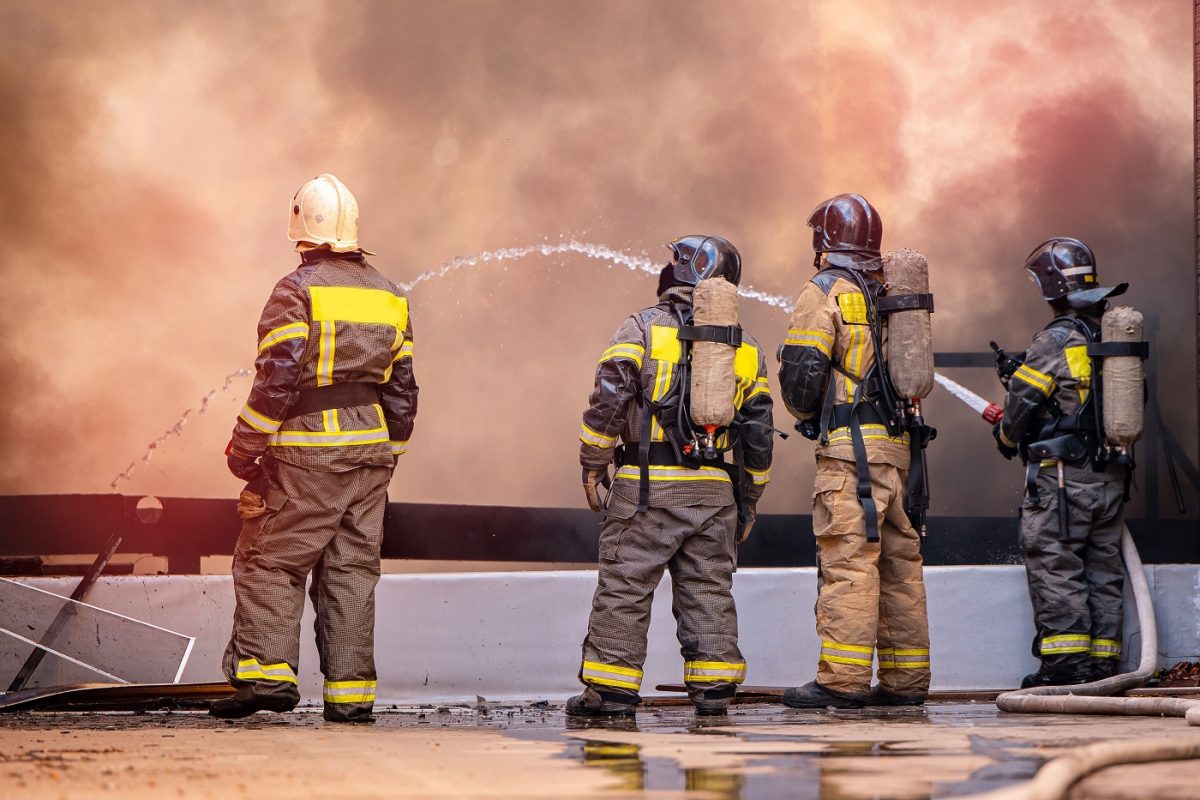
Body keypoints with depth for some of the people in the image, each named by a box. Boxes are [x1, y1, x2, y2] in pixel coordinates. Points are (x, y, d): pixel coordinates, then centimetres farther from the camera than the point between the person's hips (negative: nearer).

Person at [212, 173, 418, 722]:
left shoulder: (297, 291, -9)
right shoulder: (388, 296, 12)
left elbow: (278, 379, -16)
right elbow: (402, 389, 15)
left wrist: (244, 447, -8)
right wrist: (388, 454, 23)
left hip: (306, 452, -6)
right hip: (369, 450, 6)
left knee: (270, 561, 0)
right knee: (352, 568, 8)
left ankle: (266, 673, -10)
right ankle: (350, 694, 6)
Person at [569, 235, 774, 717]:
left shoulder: (643, 328, -2)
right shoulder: (745, 347, 13)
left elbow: (609, 397, -10)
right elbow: (758, 430, 13)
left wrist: (593, 464, -1)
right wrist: (749, 498, 20)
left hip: (648, 484, -4)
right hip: (716, 488, 4)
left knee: (624, 587, 1)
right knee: (709, 590, 9)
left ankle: (611, 690, 1)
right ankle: (714, 689, 8)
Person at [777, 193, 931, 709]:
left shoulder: (826, 291, -4)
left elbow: (801, 370, -10)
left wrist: (803, 412, 9)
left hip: (852, 443, -7)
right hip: (901, 443, 7)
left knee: (847, 560, -9)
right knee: (899, 560, 9)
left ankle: (843, 680, -12)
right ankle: (905, 680, 12)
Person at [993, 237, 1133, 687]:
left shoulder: (1057, 339, -13)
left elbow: (1025, 401, -10)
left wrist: (1007, 437, 13)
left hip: (1062, 475, -7)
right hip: (1112, 476, 7)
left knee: (1054, 565, -3)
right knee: (1103, 566, 10)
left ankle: (1066, 661, -6)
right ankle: (1103, 660, 12)